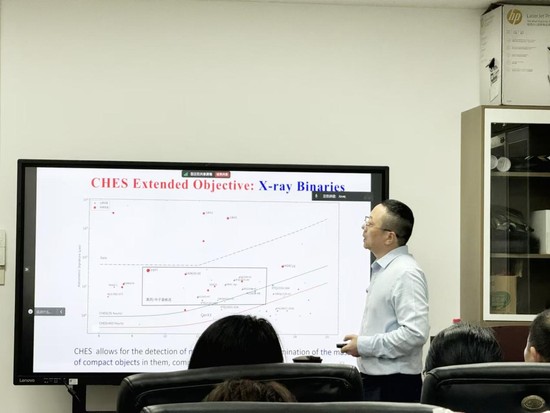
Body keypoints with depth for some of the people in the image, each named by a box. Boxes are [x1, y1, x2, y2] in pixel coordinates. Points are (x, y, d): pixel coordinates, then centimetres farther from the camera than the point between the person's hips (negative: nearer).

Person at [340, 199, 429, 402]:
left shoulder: (405, 273, -16)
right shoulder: (381, 269, 13)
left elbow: (415, 333, -25)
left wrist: (364, 345, -17)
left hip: (394, 384, -9)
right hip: (374, 379, 9)